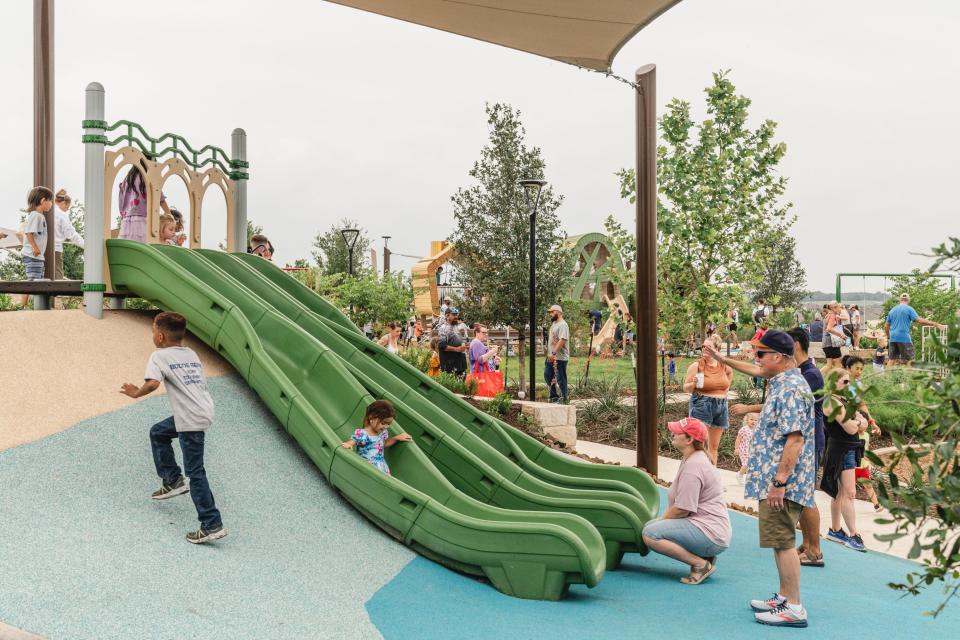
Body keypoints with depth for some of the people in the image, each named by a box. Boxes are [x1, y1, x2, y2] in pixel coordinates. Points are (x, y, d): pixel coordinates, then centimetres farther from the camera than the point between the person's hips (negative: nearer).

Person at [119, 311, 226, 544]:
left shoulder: (159, 356, -4)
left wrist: (136, 393, -2)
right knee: (158, 432, 28)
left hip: (191, 419, -8)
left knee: (195, 472, -3)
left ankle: (212, 526, -3)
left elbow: (152, 383, -19)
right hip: (203, 410, 8)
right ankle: (173, 481, 32)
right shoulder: (191, 354, 18)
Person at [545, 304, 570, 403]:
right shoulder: (553, 323, 15)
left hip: (560, 358, -10)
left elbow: (562, 340, -26)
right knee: (547, 375, 15)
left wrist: (553, 353, -30)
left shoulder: (563, 325, -16)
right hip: (551, 357, 10)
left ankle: (563, 399, 6)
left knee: (560, 378, -3)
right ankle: (554, 396, 24)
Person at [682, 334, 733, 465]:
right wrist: (694, 383, -27)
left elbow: (730, 373, 26)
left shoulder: (724, 365, 3)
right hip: (701, 406, -5)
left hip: (721, 407, 5)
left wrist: (726, 389, 15)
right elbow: (686, 388, -7)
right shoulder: (696, 365, -9)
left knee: (714, 447, 12)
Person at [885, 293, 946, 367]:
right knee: (908, 359, 1)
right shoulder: (909, 309, -2)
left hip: (893, 338, 5)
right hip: (904, 338, -5)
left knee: (892, 359, 7)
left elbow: (886, 326, 17)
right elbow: (919, 320, -13)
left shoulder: (892, 310, 14)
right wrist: (936, 324, -13)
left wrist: (888, 336, 33)